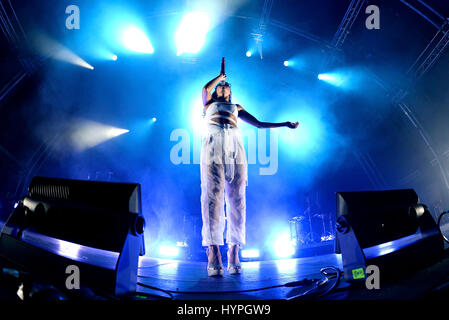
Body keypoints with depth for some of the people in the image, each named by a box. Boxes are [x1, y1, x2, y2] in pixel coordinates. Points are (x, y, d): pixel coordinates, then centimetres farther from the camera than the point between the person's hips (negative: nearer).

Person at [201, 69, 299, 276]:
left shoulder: (236, 108, 36)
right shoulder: (209, 103, 32)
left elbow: (259, 124, 34)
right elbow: (206, 88, 13)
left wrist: (285, 124, 31)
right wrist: (220, 76, 32)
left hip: (234, 144, 3)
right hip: (213, 143, -2)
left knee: (236, 197, -10)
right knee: (213, 195, -17)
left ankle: (233, 252, -12)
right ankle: (213, 252, -23)